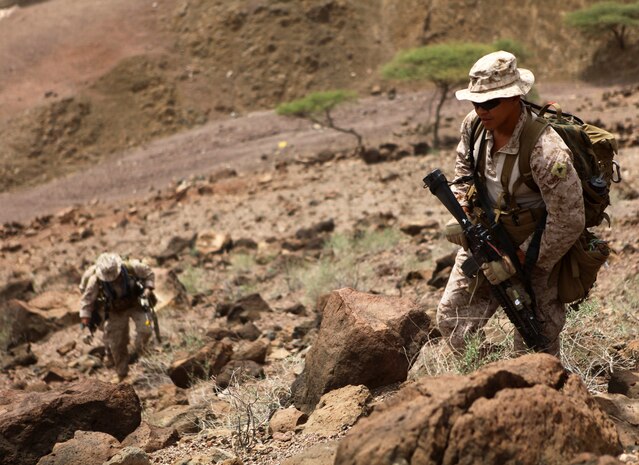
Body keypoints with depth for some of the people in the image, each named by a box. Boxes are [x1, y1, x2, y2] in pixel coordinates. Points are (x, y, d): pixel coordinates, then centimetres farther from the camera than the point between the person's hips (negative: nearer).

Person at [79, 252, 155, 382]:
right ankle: (122, 373, 25)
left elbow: (148, 273, -8)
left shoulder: (130, 267, -28)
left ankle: (140, 351, 15)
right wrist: (85, 315, -17)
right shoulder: (96, 280, -27)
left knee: (145, 329, -20)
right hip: (115, 311, 0)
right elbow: (87, 298, -12)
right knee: (117, 343, 3)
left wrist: (148, 288, -20)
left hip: (135, 304, 0)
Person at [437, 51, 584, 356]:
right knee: (452, 318, 13)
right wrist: (461, 208, -3)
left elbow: (569, 222, -26)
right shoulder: (475, 124, -11)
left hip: (532, 249, -7)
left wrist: (520, 259, -20)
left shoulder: (546, 152, -33)